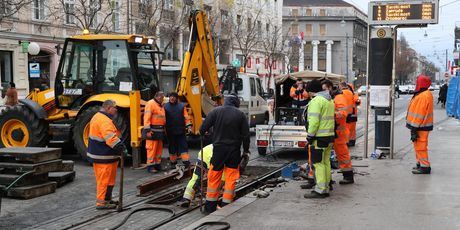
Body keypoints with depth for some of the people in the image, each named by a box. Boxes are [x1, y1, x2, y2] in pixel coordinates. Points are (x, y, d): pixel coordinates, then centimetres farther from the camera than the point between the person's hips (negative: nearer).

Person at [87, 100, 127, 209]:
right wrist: (122, 148, -31)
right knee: (105, 179, -4)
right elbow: (111, 138, -30)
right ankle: (101, 202, 0)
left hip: (97, 154, 11)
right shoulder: (104, 120, -20)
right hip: (103, 156, -11)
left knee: (103, 179, 18)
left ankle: (106, 199, 29)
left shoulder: (97, 117, 16)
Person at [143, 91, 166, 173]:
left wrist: (163, 129, 22)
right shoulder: (150, 104, -11)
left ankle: (157, 164, 21)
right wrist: (148, 130, -23)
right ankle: (150, 166, -3)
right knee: (152, 148, -7)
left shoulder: (161, 105, 18)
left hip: (160, 131, 9)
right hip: (152, 131, -9)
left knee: (159, 148, 13)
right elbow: (147, 117, -18)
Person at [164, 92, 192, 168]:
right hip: (170, 131, 0)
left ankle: (186, 162, 0)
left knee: (183, 146, -1)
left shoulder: (182, 106, 6)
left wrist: (188, 125, -4)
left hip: (181, 131, 0)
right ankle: (173, 162, 18)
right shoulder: (165, 106, 3)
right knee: (172, 147, 8)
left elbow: (186, 117, 5)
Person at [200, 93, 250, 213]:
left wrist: (202, 132, 19)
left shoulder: (215, 111, -4)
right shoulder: (241, 115, 0)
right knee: (231, 178, 7)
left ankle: (210, 206, 12)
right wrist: (246, 150, 14)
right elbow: (246, 135, 2)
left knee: (214, 177, 7)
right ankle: (226, 206, 7)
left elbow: (203, 128, -4)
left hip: (218, 149, -1)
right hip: (234, 151, 1)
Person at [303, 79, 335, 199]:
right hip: (330, 136, 9)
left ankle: (320, 190, -7)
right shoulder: (330, 101, 18)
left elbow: (314, 120, -20)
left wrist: (310, 135, -15)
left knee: (318, 163, -7)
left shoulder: (316, 101, -13)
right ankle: (326, 189, 16)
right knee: (326, 162, 12)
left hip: (320, 137, -9)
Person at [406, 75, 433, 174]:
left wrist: (414, 128, -22)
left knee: (420, 146, -7)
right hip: (419, 125, 11)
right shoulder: (421, 94, 14)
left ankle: (425, 167, -3)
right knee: (418, 146, 18)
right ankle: (420, 164, 27)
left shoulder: (424, 96, -20)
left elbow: (420, 113, -22)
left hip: (421, 126, -11)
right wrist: (413, 127, 22)